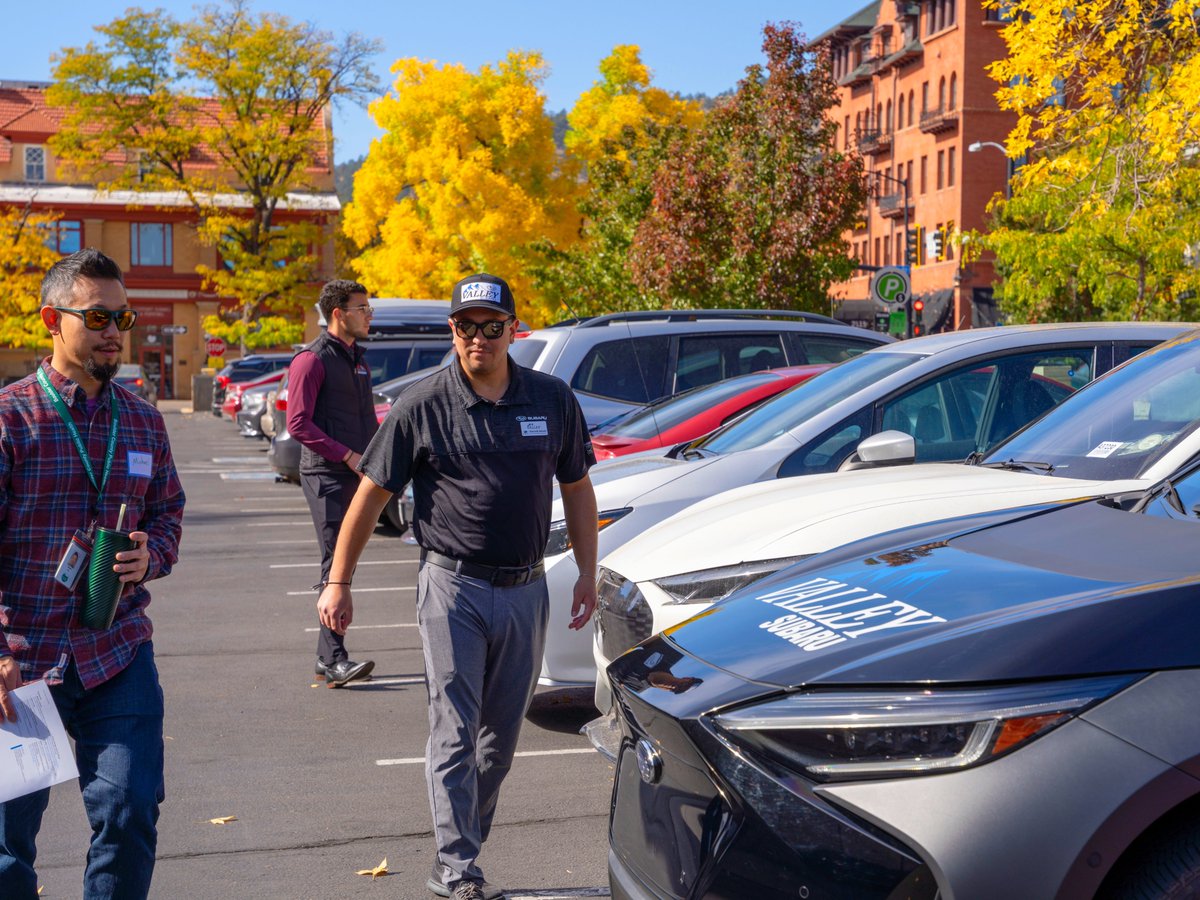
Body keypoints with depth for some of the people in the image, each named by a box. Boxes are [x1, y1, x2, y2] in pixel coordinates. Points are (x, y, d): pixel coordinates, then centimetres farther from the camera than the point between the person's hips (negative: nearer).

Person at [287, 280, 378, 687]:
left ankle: (327, 657, 17)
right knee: (335, 563, -13)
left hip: (357, 476, 8)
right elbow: (298, 423, -15)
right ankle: (334, 658, -13)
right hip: (326, 475, -8)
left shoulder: (357, 360, 19)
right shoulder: (312, 359, -8)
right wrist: (348, 456, -17)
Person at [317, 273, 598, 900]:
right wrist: (338, 581, -1)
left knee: (503, 732, 12)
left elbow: (577, 489, 13)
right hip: (453, 588, -3)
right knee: (455, 730, -4)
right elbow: (371, 495, -1)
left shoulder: (553, 401, 4)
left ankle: (467, 839, 27)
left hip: (525, 590, 4)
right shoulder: (422, 407, -5)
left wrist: (587, 574, 9)